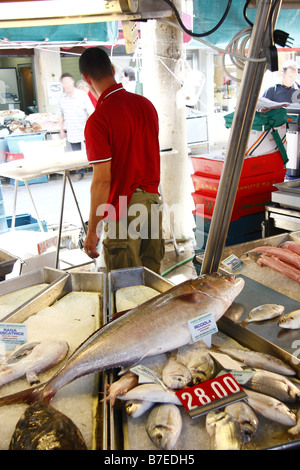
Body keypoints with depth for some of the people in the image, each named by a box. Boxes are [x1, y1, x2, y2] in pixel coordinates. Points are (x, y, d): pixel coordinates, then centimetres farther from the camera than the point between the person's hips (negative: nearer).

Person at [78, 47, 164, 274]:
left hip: (123, 211, -7)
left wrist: (92, 231, -11)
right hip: (152, 201, 7)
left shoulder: (98, 120, -19)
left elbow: (102, 181, -20)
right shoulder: (146, 104, 3)